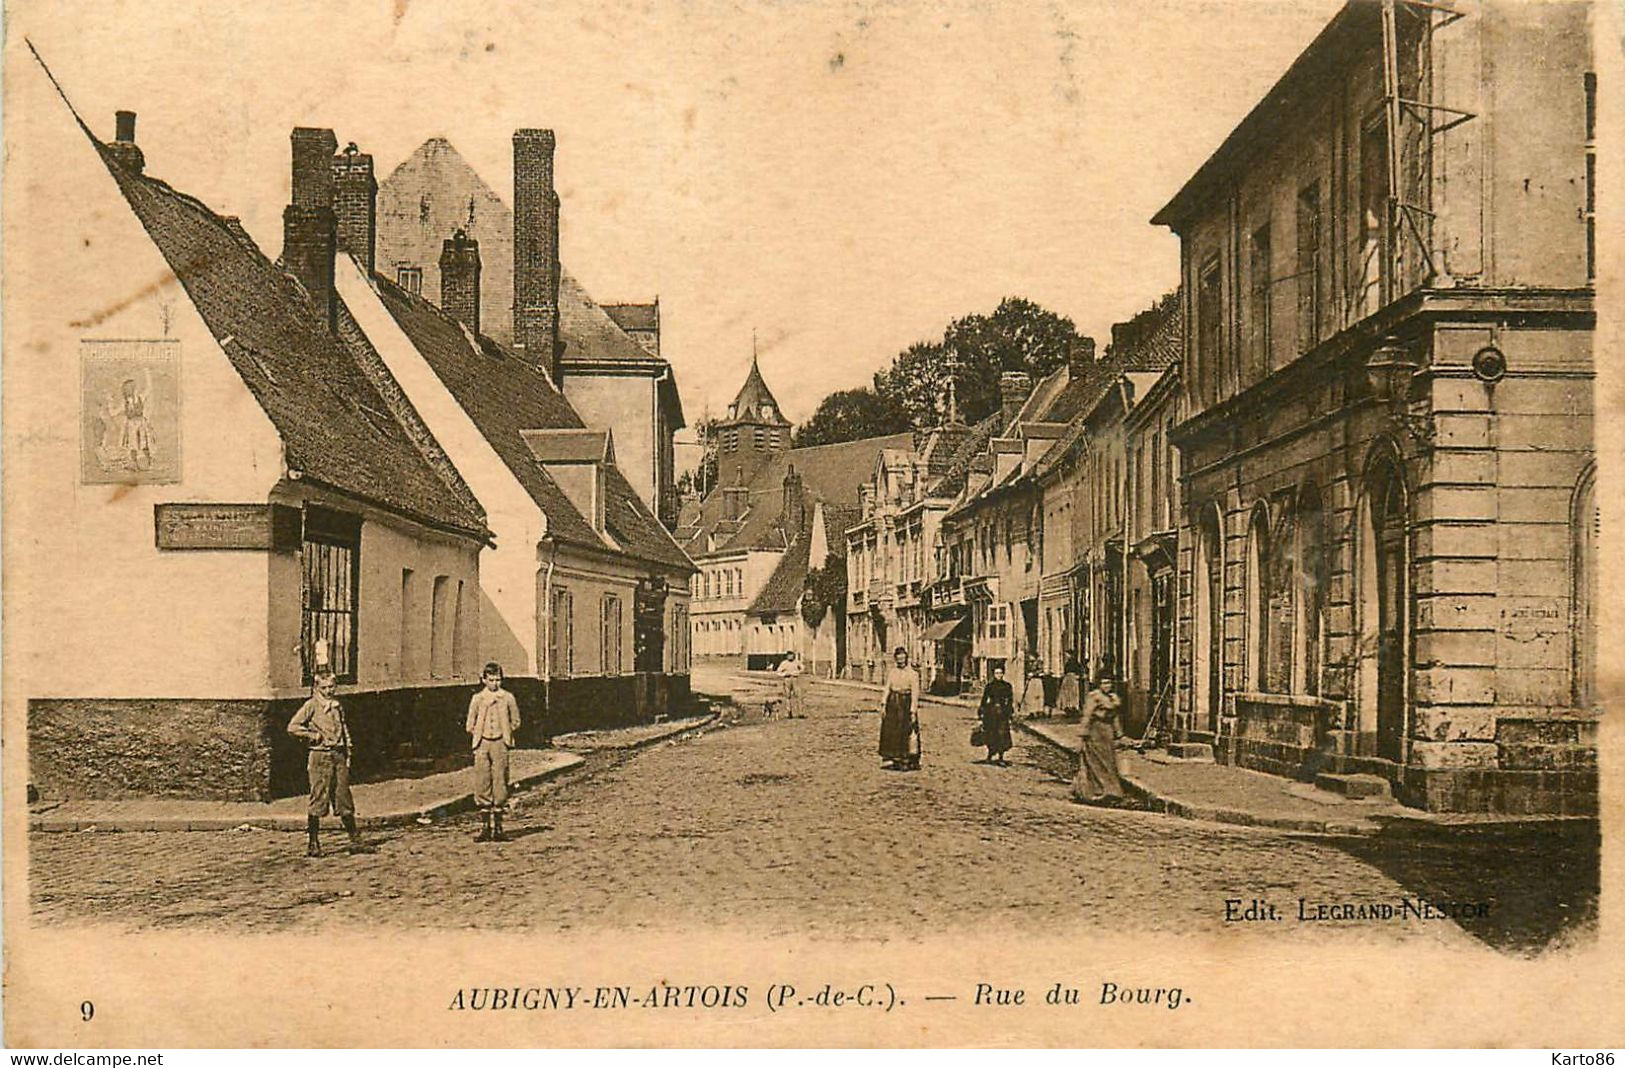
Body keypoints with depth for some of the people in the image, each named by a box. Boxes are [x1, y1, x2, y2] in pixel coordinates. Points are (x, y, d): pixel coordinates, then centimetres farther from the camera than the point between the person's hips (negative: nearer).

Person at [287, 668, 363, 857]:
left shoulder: (337, 706, 14)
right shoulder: (311, 705, -4)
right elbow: (292, 727, -10)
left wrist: (347, 755, 15)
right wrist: (312, 735, -10)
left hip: (339, 755, 5)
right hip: (320, 756, -5)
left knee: (344, 799, 7)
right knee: (318, 800, -3)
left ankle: (355, 839, 12)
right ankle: (313, 844, 4)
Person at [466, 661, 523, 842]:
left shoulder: (508, 698, 3)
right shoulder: (477, 698, 4)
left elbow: (515, 722, 10)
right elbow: (470, 726, 10)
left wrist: (504, 734, 3)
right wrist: (478, 738, 5)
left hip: (500, 744, 0)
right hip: (482, 744, 0)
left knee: (500, 784, 0)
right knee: (482, 785, -1)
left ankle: (497, 827, 7)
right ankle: (484, 827, 5)